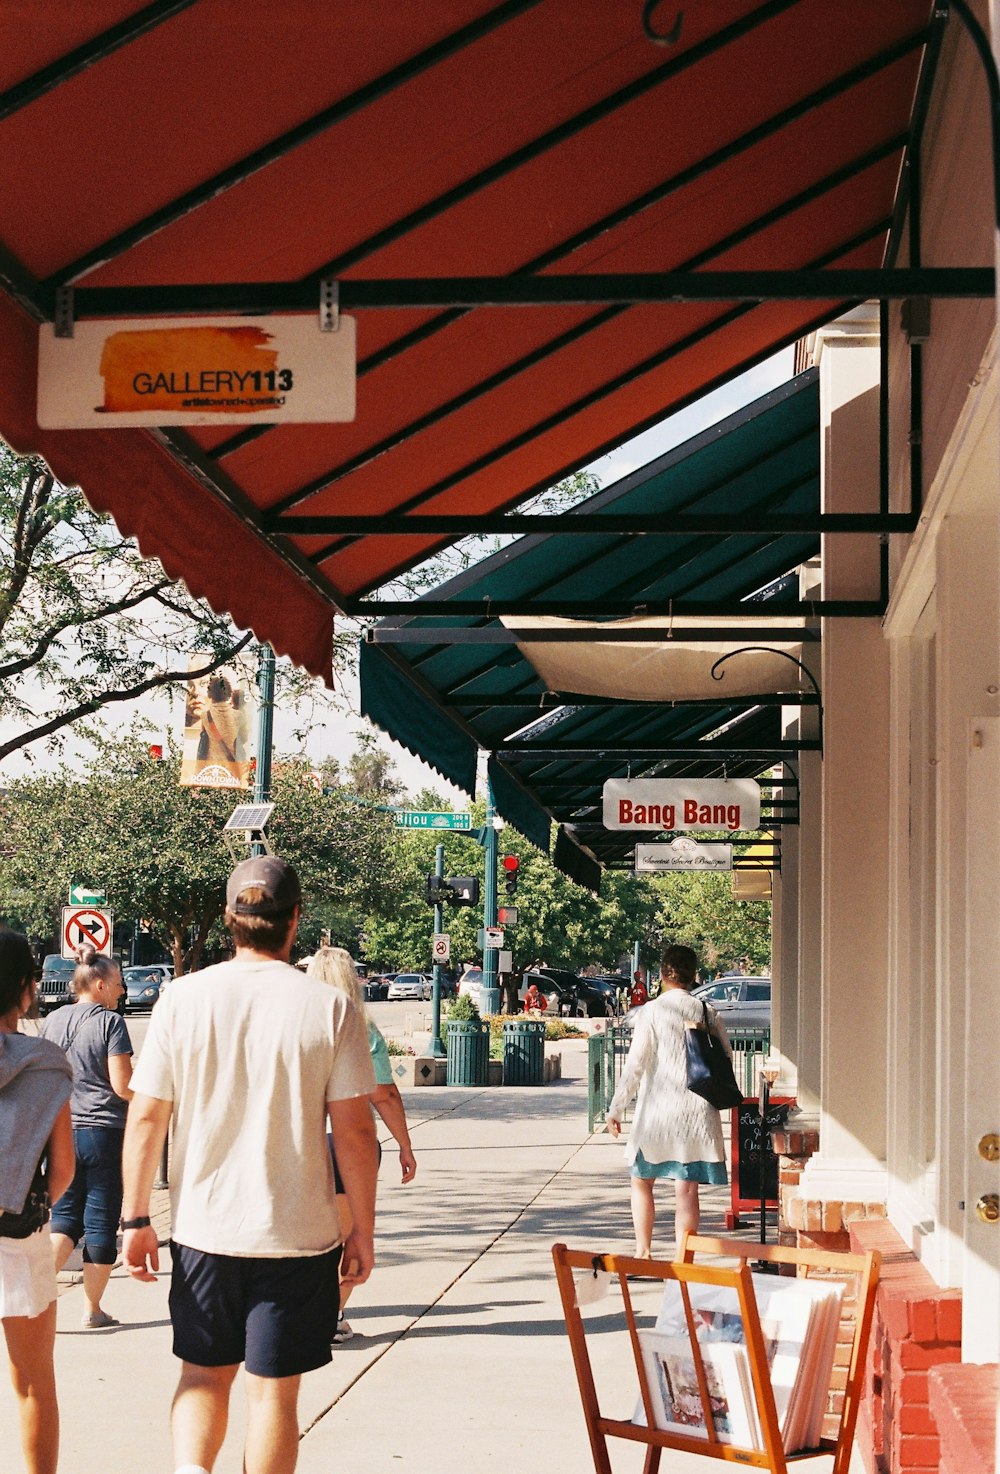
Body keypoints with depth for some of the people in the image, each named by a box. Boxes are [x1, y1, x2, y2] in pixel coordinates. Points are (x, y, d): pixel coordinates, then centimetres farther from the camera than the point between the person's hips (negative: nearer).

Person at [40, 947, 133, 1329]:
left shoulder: (53, 1021, 7)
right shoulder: (111, 1022, -10)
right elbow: (122, 1085, -14)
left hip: (61, 1132, 5)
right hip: (104, 1133, -5)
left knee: (65, 1218, 13)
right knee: (100, 1222, 5)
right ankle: (93, 1309, 10)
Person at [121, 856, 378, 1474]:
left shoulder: (183, 999, -4)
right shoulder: (330, 1007, -8)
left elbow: (146, 1118, -2)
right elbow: (355, 1130, -7)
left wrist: (136, 1219, 8)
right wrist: (363, 1231, 3)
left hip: (203, 1230, 2)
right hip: (299, 1234, -2)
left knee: (204, 1374, 18)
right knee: (274, 1389, 9)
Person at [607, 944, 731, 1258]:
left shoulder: (652, 1011, -6)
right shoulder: (706, 1012, 2)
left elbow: (635, 1064, -8)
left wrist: (616, 1108, -2)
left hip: (657, 1110, -2)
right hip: (697, 1111, 2)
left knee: (642, 1181, 13)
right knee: (687, 1190, 4)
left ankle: (643, 1252, 11)